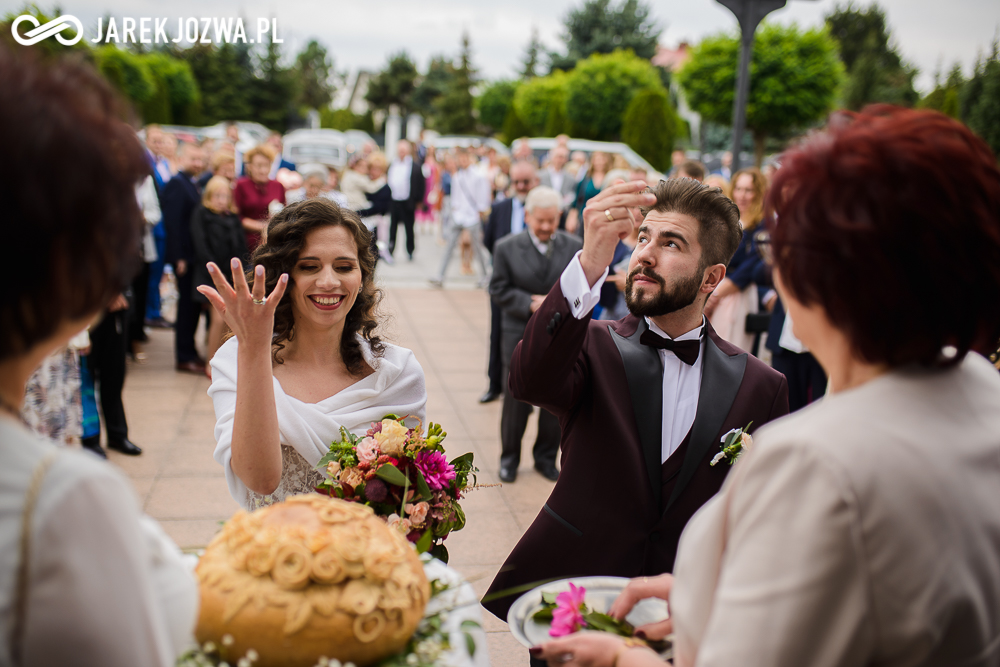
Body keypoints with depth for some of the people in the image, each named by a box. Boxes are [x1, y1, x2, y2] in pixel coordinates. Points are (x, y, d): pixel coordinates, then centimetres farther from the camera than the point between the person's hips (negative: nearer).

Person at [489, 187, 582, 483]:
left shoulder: (574, 247, 1)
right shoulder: (507, 247, -3)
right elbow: (499, 290, -4)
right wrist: (531, 305, -16)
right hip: (520, 335, -1)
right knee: (516, 398, 6)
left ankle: (546, 457, 26)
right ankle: (509, 458, 23)